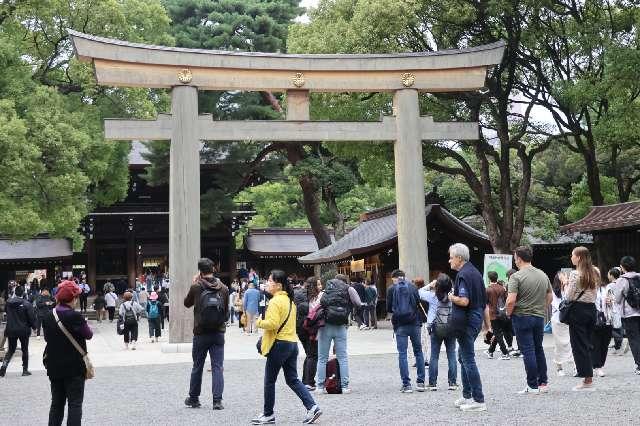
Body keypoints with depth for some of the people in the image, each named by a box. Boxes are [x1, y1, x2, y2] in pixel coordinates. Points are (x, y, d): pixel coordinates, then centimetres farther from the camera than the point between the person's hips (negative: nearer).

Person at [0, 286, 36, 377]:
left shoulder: (8, 302, -3)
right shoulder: (27, 304, -16)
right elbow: (31, 317, -12)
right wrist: (34, 327, 5)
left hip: (11, 330, 3)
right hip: (23, 330, -3)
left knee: (11, 349, 16)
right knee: (25, 350, 11)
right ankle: (25, 370, 15)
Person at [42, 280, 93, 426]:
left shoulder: (48, 316, 0)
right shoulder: (75, 316, -18)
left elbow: (47, 337, 11)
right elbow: (88, 335, -6)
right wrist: (85, 325, 12)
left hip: (54, 367, 6)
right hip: (74, 368, -5)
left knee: (57, 403, 15)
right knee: (75, 404, 2)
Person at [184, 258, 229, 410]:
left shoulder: (196, 287, -9)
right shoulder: (223, 288, -3)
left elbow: (187, 303, 9)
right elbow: (227, 311, 6)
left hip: (201, 334, -1)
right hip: (219, 333, 1)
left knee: (197, 367, 13)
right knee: (217, 367, 4)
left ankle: (194, 398, 24)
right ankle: (217, 400, -3)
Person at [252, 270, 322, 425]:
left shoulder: (275, 301, -15)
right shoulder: (289, 300, 14)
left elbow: (273, 324, -24)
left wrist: (258, 322, -8)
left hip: (279, 344, -9)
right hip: (292, 343, 9)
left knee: (269, 381, 5)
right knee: (292, 379, 12)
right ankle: (312, 407, 1)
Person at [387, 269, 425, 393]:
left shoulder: (391, 289, 1)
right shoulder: (412, 287, 4)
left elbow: (389, 308, 2)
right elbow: (418, 302, 1)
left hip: (400, 325, -1)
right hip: (414, 323, 1)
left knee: (402, 354, 2)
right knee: (418, 351, 11)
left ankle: (406, 384, -2)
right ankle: (420, 382, 10)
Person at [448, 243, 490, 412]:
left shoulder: (463, 275, -15)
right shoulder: (476, 272, 16)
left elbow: (464, 301, -27)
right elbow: (484, 302, 18)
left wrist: (452, 298, -7)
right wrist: (488, 325, 21)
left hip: (466, 322, -10)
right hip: (477, 318, 10)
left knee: (468, 360, -5)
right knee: (463, 357, 18)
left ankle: (479, 400, -4)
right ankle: (467, 396, 24)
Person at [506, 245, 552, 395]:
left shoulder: (516, 277, -14)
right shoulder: (543, 275, 7)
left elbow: (511, 300, -21)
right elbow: (550, 297, 14)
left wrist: (509, 313, -4)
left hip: (522, 317, -6)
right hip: (539, 317, 6)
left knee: (528, 351, -2)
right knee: (539, 349, 16)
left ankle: (533, 386, 1)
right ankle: (543, 382, 20)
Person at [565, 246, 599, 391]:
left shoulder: (575, 274, -14)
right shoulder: (595, 273, 9)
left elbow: (569, 296, -14)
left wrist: (566, 284, 3)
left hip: (578, 311, -7)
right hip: (592, 309, 7)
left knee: (579, 345, -1)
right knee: (587, 344, 14)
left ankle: (586, 380, 0)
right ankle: (589, 378, 14)